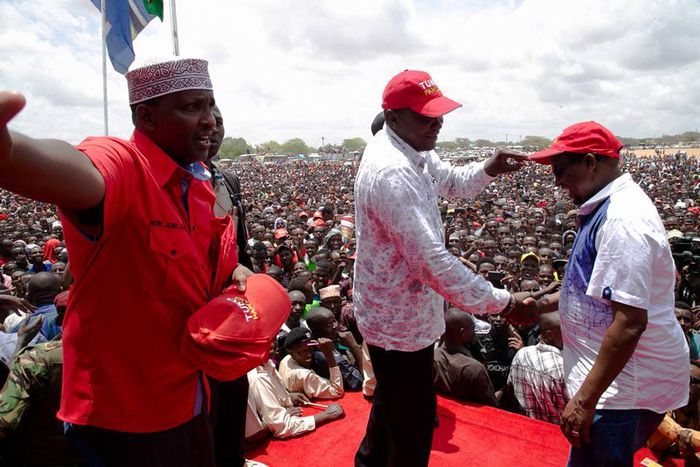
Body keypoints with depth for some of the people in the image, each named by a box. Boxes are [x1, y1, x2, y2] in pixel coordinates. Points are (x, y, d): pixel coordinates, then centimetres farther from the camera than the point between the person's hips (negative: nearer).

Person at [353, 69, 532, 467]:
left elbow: (453, 183, 18)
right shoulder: (391, 172, -30)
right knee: (414, 420, 9)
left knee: (391, 401, 29)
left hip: (393, 310, 11)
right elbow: (433, 262, -33)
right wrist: (501, 301, -25)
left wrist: (488, 169, -3)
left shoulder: (413, 150, 2)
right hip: (401, 322, -10)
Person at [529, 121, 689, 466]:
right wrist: (543, 304, 13)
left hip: (626, 389, -10)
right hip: (621, 381, 10)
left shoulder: (622, 220, -25)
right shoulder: (610, 207, 8)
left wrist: (585, 399, -24)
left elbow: (630, 322, -29)